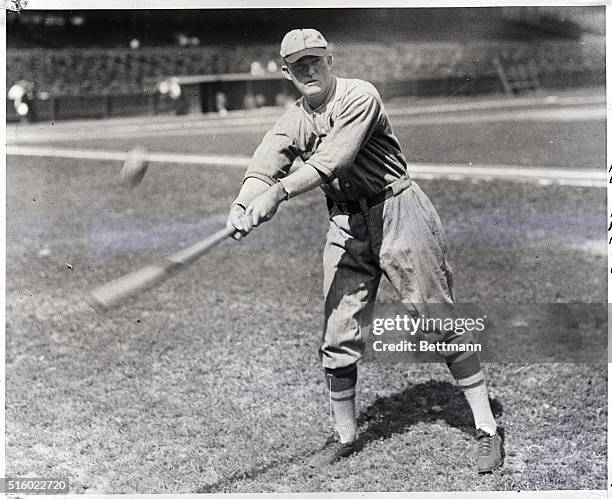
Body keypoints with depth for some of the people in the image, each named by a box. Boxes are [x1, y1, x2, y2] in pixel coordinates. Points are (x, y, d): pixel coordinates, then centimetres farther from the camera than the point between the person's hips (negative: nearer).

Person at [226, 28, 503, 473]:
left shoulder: (360, 96, -13)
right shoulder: (292, 122, 4)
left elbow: (333, 161, -27)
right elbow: (262, 168, -13)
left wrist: (278, 192, -40)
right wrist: (242, 205, -35)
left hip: (398, 213, -5)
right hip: (345, 227, 5)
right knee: (338, 337, 5)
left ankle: (487, 429, 11)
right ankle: (346, 435, 24)